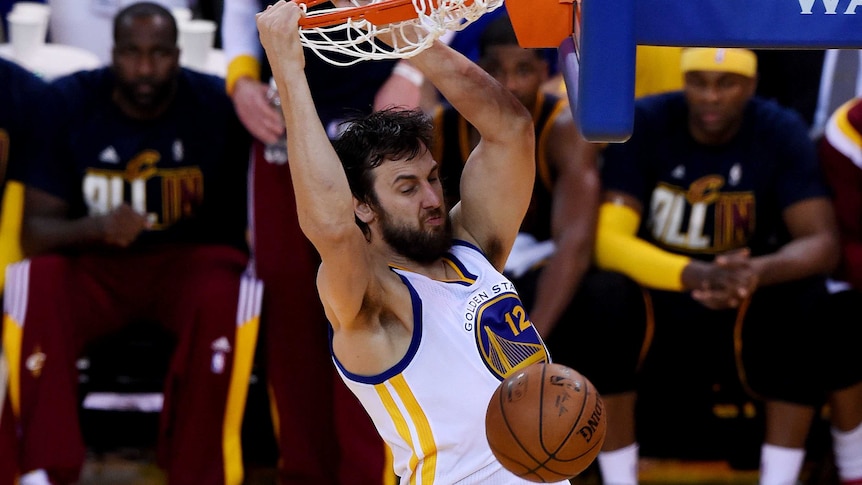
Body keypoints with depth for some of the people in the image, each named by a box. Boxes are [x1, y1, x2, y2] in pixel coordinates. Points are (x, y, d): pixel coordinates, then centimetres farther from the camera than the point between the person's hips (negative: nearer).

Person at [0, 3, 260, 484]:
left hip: (190, 262, -1)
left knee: (225, 298, -35)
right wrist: (96, 228, -32)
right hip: (94, 265, 1)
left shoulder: (216, 105, -10)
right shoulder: (68, 104, -8)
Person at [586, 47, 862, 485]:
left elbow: (823, 243, -19)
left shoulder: (782, 134, -11)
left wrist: (759, 272, -42)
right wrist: (696, 275, -43)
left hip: (750, 299, 1)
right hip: (657, 286, -1)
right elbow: (606, 238, -25)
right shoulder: (644, 125, -15)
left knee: (808, 307, -29)